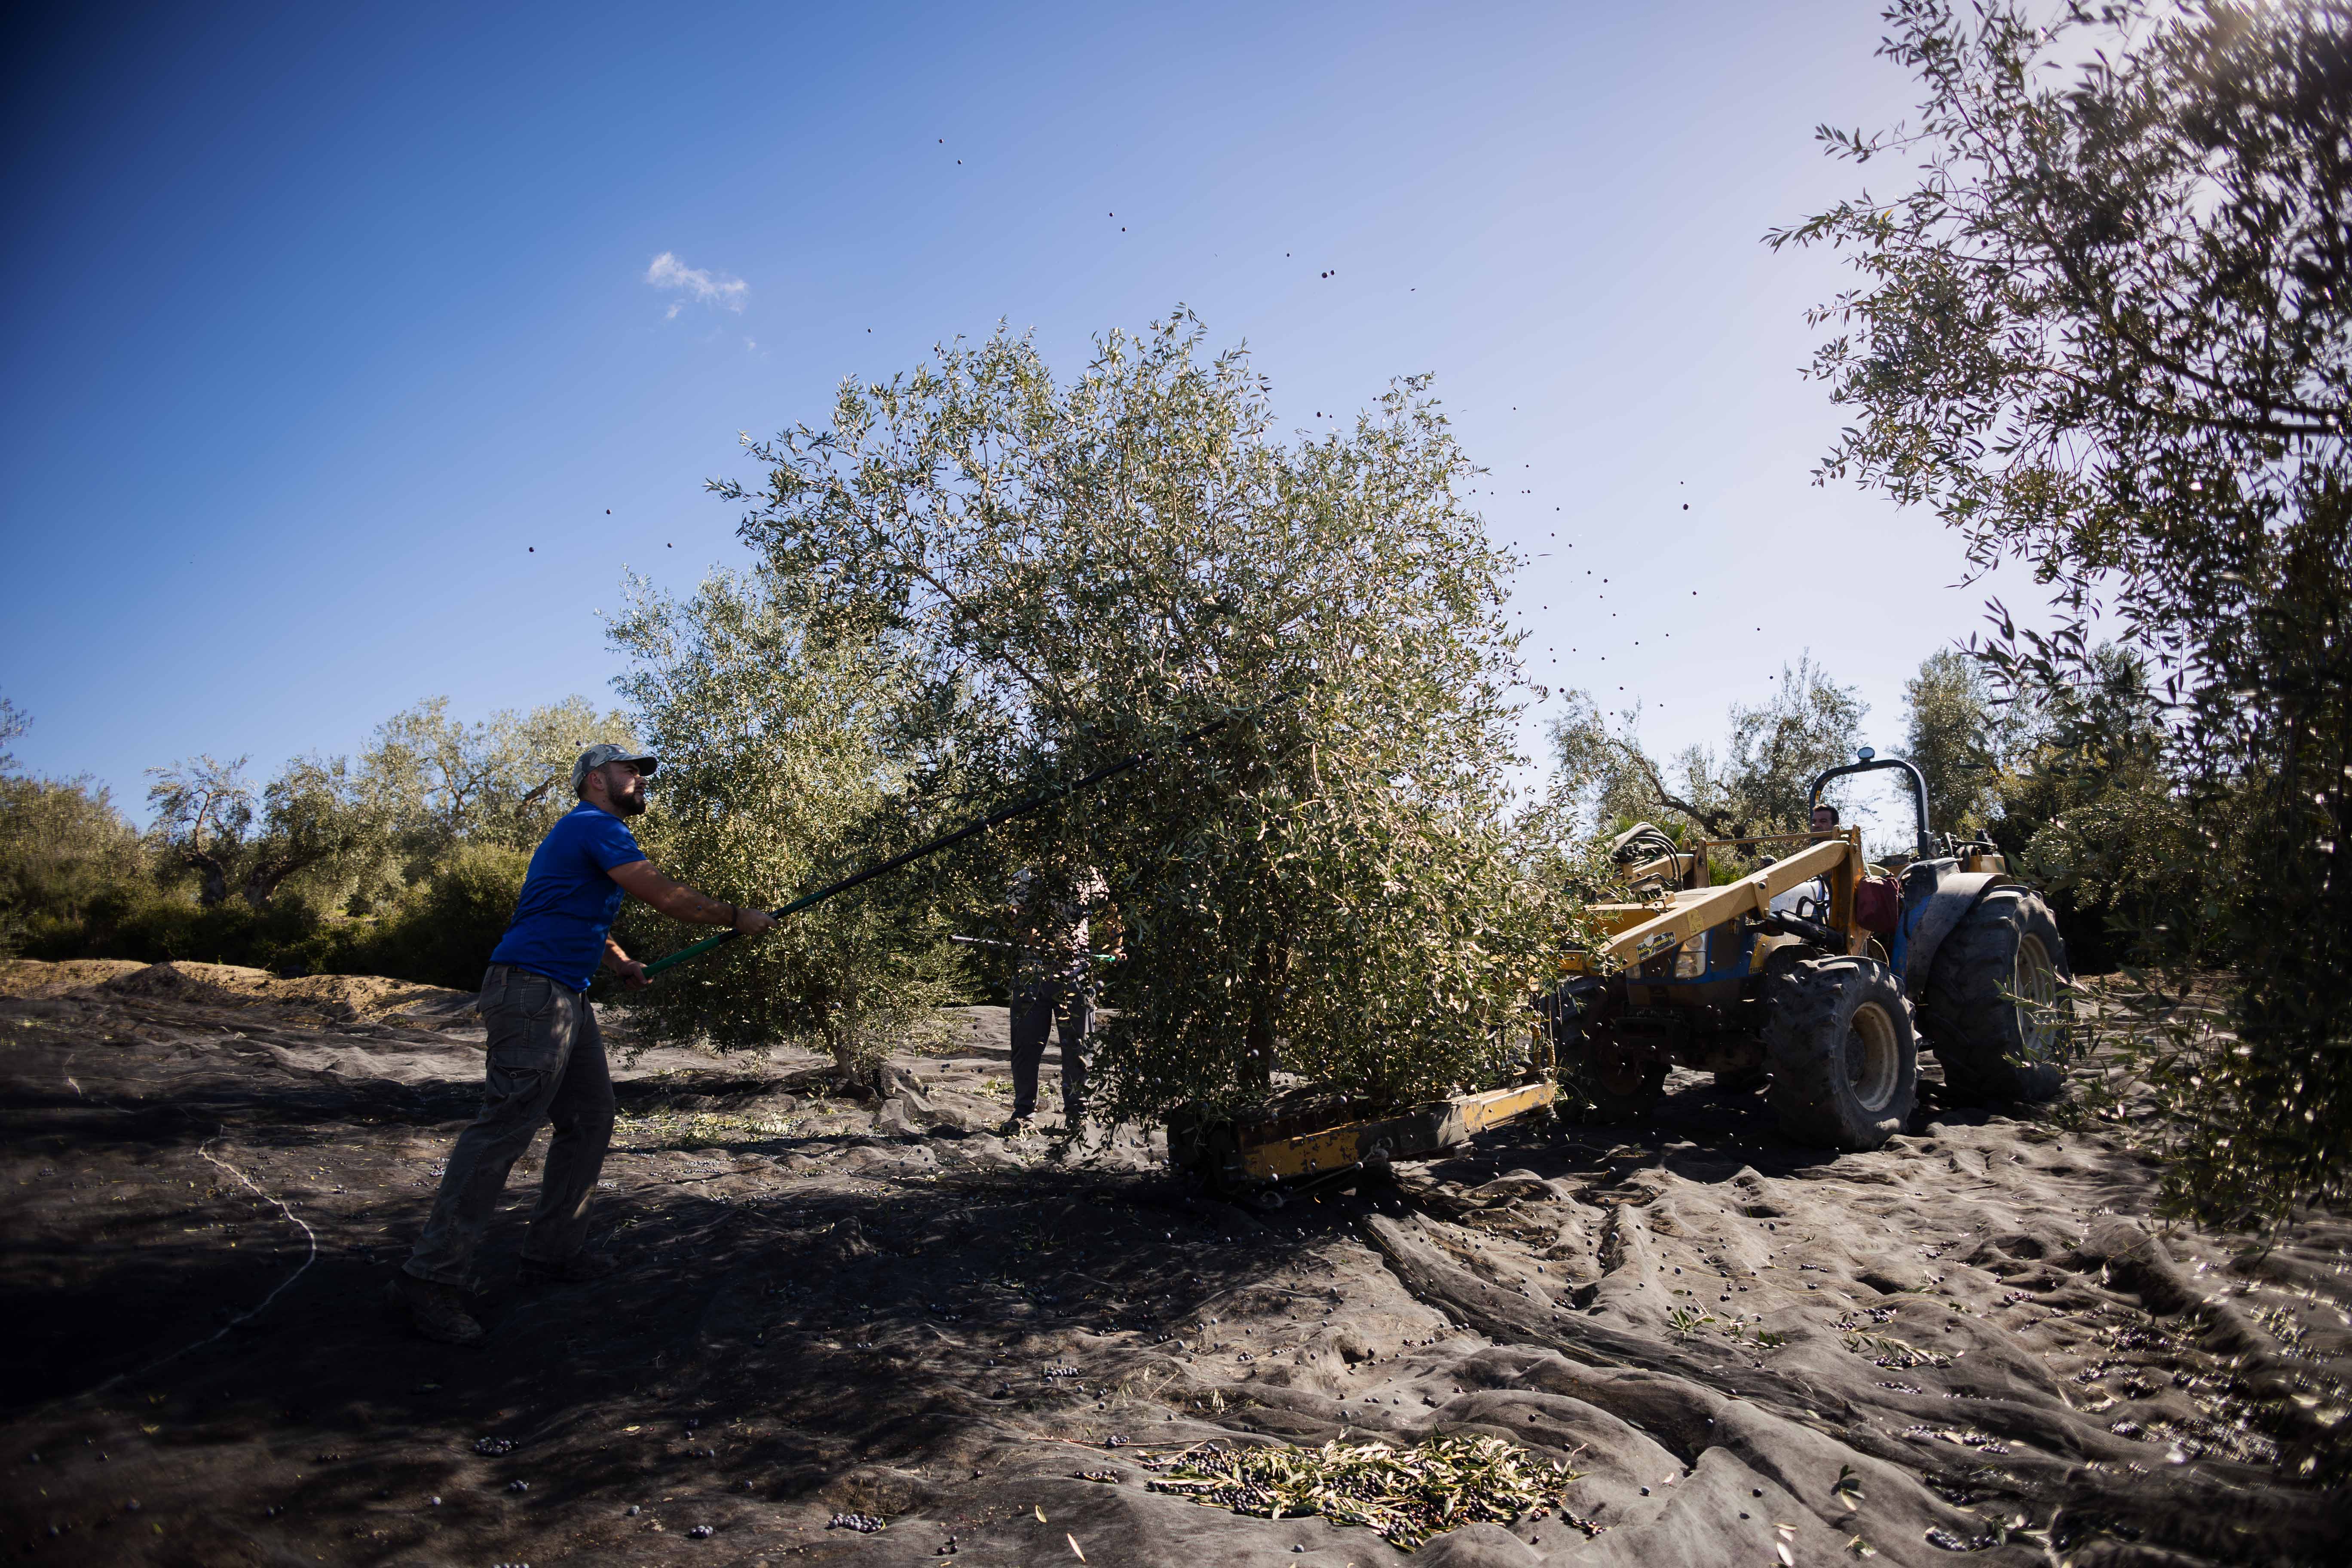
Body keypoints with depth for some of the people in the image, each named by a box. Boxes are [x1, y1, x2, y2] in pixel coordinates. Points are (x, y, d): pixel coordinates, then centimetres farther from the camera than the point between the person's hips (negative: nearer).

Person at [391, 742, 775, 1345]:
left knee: (590, 1116, 12)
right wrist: (736, 917, -4)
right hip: (532, 988, -11)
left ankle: (555, 1251, 18)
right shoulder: (595, 826, -9)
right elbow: (665, 896, -14)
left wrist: (621, 962, 17)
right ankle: (433, 1275, -10)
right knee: (506, 1125, -13)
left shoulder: (588, 833, 23)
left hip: (566, 997, 11)